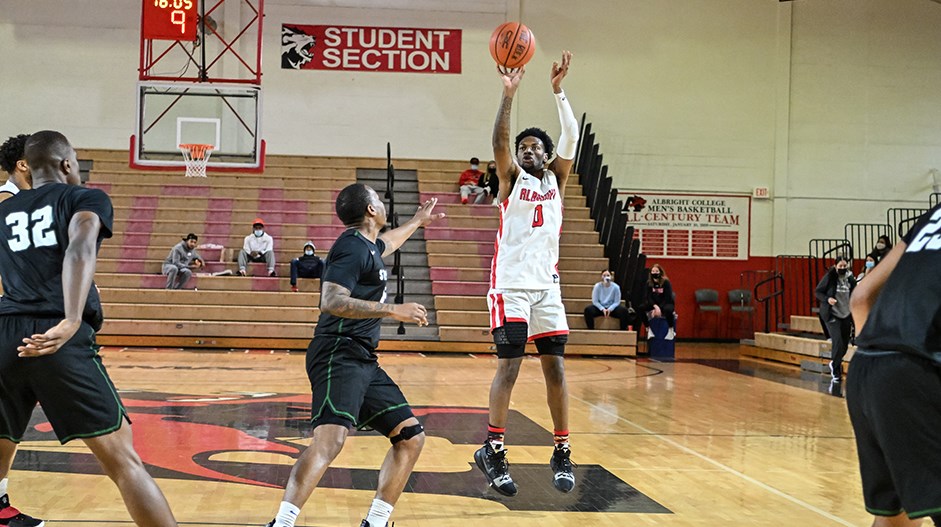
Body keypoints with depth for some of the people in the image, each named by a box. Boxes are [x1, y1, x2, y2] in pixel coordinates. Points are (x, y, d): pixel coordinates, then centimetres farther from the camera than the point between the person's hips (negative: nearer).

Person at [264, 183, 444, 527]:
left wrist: (417, 221, 61)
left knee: (411, 436, 9)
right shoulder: (352, 247, -10)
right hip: (340, 355, -10)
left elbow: (386, 243, 46)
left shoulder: (368, 246, 20)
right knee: (330, 439, -29)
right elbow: (331, 301, -23)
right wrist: (393, 311, -21)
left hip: (363, 361, 10)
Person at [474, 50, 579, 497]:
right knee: (509, 364, -7)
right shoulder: (511, 178, 5)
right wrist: (508, 93, -25)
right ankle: (492, 451, 2)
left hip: (547, 287, 3)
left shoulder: (556, 179, 12)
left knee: (555, 366, 1)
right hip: (511, 286, -3)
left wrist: (558, 91, -14)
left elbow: (571, 138, -3)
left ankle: (562, 453, 8)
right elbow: (499, 141, -14)